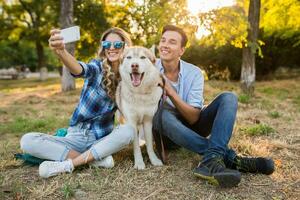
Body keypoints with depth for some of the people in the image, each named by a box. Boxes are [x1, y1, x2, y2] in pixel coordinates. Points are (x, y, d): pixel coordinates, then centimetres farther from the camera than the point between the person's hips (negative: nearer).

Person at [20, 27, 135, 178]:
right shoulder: (97, 67, -7)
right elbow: (80, 69, -32)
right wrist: (60, 51, -53)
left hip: (102, 139, 1)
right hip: (76, 136, 0)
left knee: (128, 131, -31)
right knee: (27, 141, -19)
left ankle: (67, 165, -22)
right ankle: (95, 159, -20)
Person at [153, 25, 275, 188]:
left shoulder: (194, 73, -10)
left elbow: (193, 118, -18)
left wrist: (169, 91, -29)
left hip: (190, 127, 2)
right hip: (165, 133, -1)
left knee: (228, 98, -18)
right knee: (163, 113, -37)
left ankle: (212, 161, -40)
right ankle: (228, 157, -34)